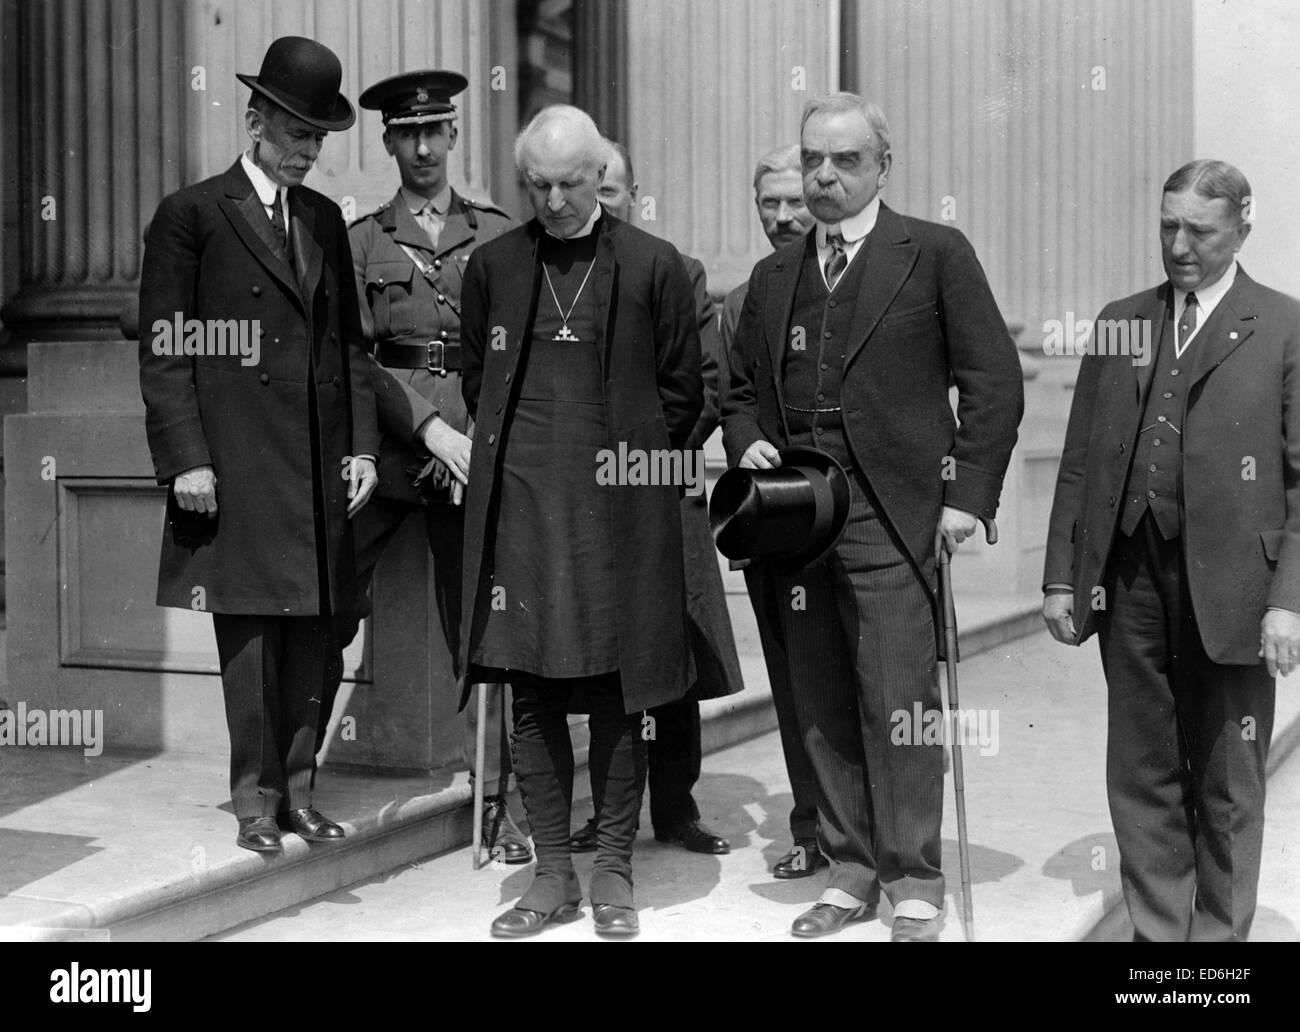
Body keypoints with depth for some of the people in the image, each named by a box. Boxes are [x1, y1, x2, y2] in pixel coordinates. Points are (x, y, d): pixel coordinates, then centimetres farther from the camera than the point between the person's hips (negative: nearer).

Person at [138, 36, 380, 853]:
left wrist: (362, 444, 8)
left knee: (312, 634, 6)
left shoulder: (326, 220, 15)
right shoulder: (191, 215, -1)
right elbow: (162, 351, -4)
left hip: (319, 464, 5)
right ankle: (255, 798, 10)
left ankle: (297, 788, 16)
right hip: (235, 467, -5)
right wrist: (185, 457, -11)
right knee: (249, 632, 0)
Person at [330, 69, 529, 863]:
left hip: (474, 448, 0)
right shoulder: (361, 241, 10)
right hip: (383, 445, 0)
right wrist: (429, 426, -11)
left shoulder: (499, 236, 10)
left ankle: (494, 803, 8)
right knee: (330, 611, -1)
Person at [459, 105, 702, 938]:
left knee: (616, 696, 2)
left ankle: (614, 875, 13)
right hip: (520, 502, 2)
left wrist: (633, 459, 4)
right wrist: (512, 453, 11)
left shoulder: (654, 265, 1)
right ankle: (552, 875, 14)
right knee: (531, 694, 4)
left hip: (619, 505, -2)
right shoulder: (492, 265, 8)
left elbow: (683, 390, 7)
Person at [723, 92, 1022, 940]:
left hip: (892, 518, -5)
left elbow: (994, 380, -1)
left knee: (899, 703, -5)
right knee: (822, 708, 7)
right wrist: (748, 444, 3)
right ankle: (851, 870, 18)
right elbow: (743, 389, 24)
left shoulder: (936, 254, 2)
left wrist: (968, 495, -8)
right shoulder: (773, 277, 17)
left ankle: (914, 885, 6)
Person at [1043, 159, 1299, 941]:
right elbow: (1080, 460, 12)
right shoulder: (1120, 322, 12)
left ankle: (1219, 934, 20)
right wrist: (1062, 576, 7)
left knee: (1227, 785, 7)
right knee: (1141, 773, 8)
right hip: (1132, 577, 4)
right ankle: (1158, 931, 19)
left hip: (1228, 585, -3)